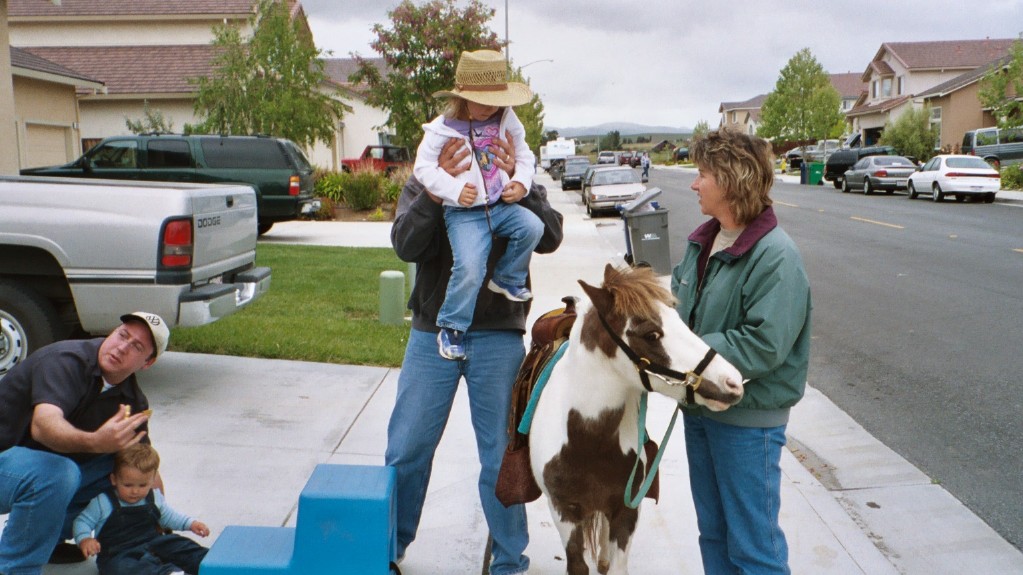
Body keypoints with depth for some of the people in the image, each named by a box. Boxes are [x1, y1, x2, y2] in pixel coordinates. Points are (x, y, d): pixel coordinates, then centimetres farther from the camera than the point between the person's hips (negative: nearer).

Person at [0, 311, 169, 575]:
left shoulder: (132, 400, -2)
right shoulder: (66, 360, -23)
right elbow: (43, 426, -41)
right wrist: (95, 443, -60)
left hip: (53, 470, 8)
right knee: (57, 474, -35)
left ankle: (47, 537, 6)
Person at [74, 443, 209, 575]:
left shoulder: (154, 498, 9)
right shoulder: (104, 502, -3)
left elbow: (168, 516, 25)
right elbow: (83, 521, 4)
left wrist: (190, 524, 14)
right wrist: (84, 539, -17)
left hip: (154, 543, 5)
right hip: (119, 553, -5)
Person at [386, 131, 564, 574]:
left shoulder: (522, 188, 2)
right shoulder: (422, 187, 3)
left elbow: (549, 238, -16)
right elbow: (405, 245, -15)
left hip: (498, 337, -1)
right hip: (432, 335, 1)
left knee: (501, 458, 7)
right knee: (405, 451, 9)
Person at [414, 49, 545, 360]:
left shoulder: (507, 120, 6)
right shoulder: (444, 128, -7)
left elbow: (523, 154, 16)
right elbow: (423, 166, -7)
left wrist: (521, 182, -3)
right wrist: (454, 190, -18)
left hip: (502, 205, 5)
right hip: (465, 214, -4)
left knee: (532, 227, -22)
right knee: (469, 268, -21)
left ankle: (507, 279, 5)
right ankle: (451, 328, -2)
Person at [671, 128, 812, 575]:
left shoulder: (776, 256, -21)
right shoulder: (702, 241, 4)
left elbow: (763, 345, -27)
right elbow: (677, 302, 12)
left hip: (748, 419, -8)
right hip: (699, 406, 8)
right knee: (713, 530, 23)